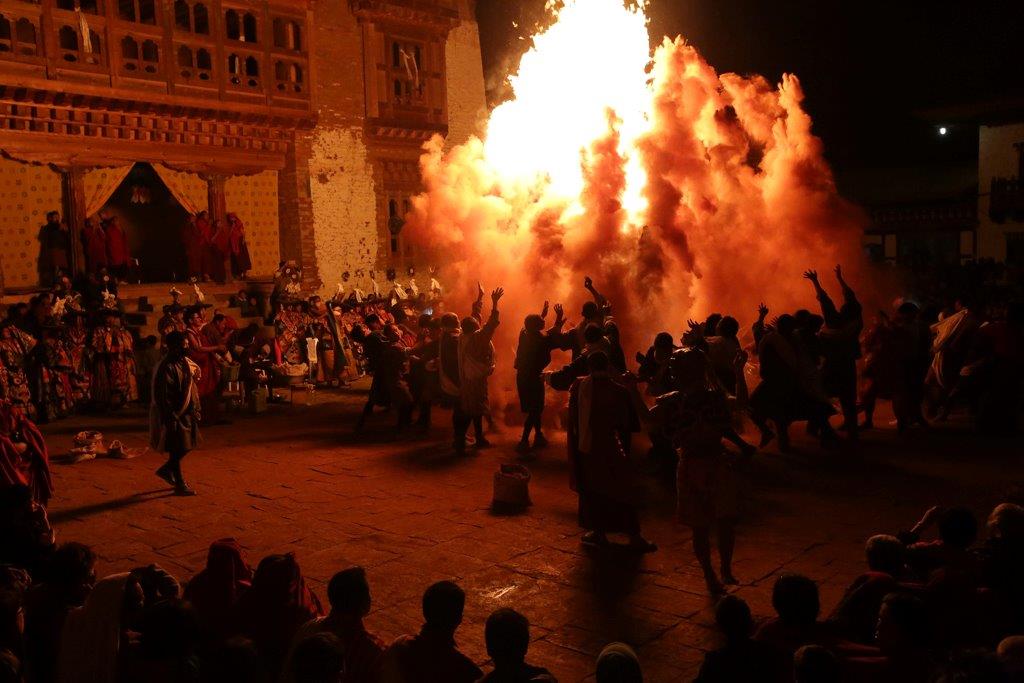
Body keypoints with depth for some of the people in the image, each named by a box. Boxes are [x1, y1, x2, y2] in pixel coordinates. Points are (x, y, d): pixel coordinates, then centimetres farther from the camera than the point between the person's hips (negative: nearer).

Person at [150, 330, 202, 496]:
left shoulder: (186, 362, 7)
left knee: (188, 444, 14)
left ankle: (166, 469, 33)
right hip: (174, 414, -9)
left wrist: (195, 410, 14)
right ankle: (180, 485, 14)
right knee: (177, 449, 2)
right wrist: (170, 418, -22)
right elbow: (162, 396, -22)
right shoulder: (166, 367, -21)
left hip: (186, 412, 9)